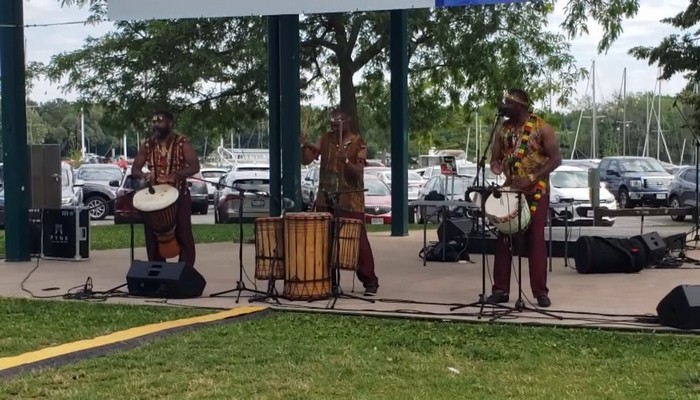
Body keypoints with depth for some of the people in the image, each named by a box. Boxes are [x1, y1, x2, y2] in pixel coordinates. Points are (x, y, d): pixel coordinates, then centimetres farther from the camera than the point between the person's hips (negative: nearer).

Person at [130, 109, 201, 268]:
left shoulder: (182, 143, -5)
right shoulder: (147, 145, 6)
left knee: (183, 236, -2)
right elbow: (134, 169, 5)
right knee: (153, 237, 7)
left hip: (179, 195, -4)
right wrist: (144, 174, -19)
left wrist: (176, 174, -30)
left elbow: (195, 166, -14)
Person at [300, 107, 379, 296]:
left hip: (350, 201, -4)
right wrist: (305, 147, -17)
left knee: (358, 241, -3)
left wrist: (346, 161, -31)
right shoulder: (325, 139, 7)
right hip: (325, 199, 4)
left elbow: (359, 172, -13)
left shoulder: (358, 144, -6)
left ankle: (370, 281, 2)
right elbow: (306, 160, 3)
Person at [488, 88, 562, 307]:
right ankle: (500, 289, 9)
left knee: (536, 240, -4)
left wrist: (531, 177, -24)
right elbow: (495, 158, 10)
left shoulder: (541, 128, -8)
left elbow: (556, 158, -13)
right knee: (503, 239, 3)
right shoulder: (503, 129, 7)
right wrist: (496, 166, -16)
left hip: (536, 192, -4)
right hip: (509, 190, 5)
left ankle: (540, 292, 1)